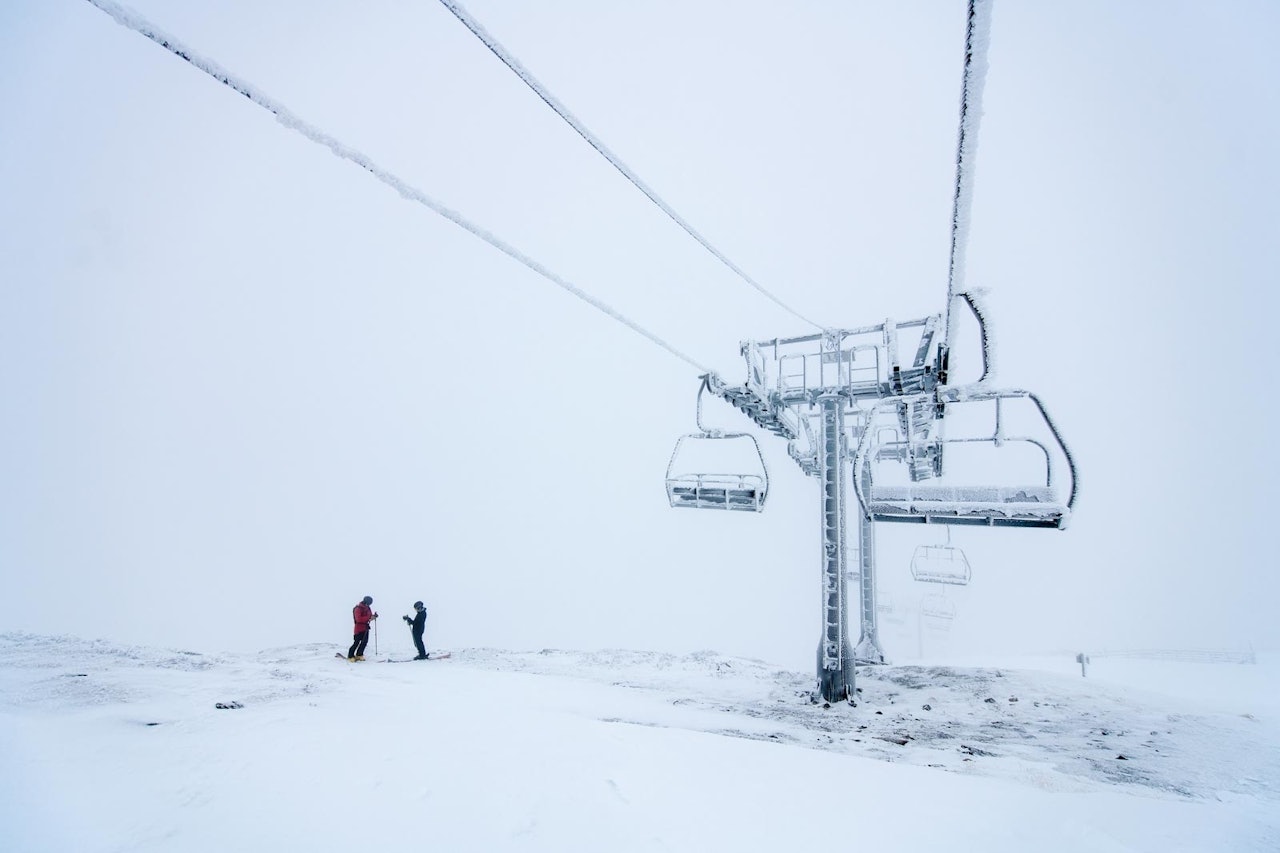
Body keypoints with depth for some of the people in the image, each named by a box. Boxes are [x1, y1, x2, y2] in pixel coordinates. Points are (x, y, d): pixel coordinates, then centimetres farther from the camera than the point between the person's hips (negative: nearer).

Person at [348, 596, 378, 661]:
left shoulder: (367, 608, 8)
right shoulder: (358, 609, -16)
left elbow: (370, 616, 17)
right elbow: (358, 619, -27)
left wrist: (374, 616, -6)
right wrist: (369, 617, -31)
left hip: (366, 628, 8)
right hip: (359, 628, -8)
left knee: (365, 642, 9)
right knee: (356, 642, -7)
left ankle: (359, 655, 22)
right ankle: (350, 656, 4)